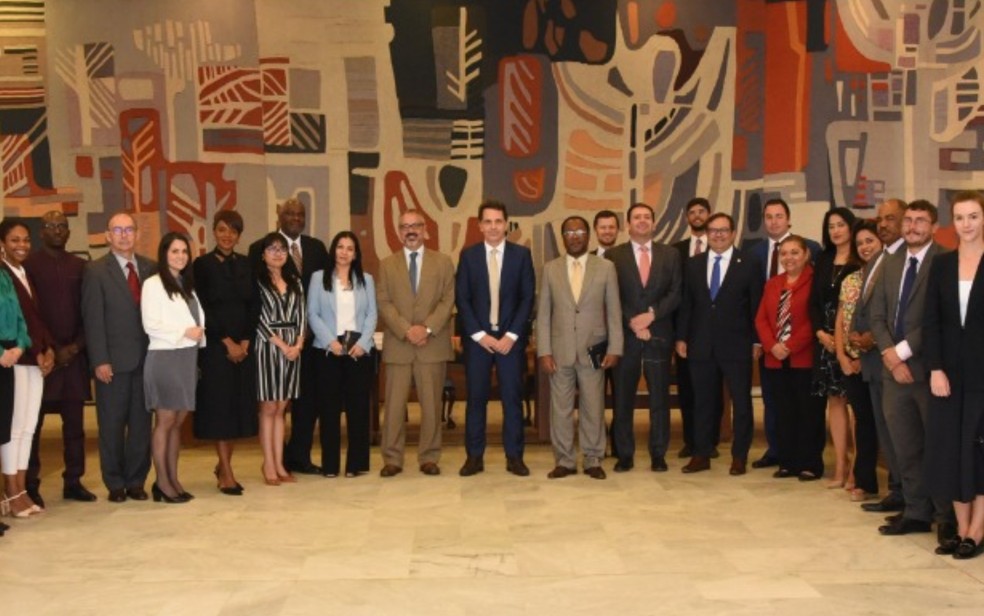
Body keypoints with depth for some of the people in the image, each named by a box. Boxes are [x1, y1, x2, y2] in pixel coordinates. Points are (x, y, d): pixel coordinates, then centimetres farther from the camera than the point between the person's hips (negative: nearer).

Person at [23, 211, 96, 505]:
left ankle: (73, 481, 13)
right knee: (32, 422, 2)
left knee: (74, 422, 6)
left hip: (74, 355, 3)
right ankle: (31, 484, 10)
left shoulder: (79, 266, 10)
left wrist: (76, 346, -3)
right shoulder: (29, 265, -1)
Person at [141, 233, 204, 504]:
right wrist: (185, 332, -14)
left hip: (188, 357, 7)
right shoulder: (153, 284, -6)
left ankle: (173, 479, 15)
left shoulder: (186, 284, 16)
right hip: (164, 357, -7)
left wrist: (199, 334, 0)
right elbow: (151, 325, -13)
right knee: (165, 422, -2)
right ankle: (162, 483, 5)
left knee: (178, 422, 9)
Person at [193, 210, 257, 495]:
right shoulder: (202, 264, -2)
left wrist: (245, 342, -4)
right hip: (215, 345, -4)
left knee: (239, 405, 7)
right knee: (218, 406, -2)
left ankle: (223, 464, 21)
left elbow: (252, 306, 7)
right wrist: (227, 342, -10)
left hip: (244, 346, 4)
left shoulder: (247, 265, 10)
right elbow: (202, 308, -7)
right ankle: (227, 474, 2)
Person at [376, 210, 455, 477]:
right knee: (394, 405, 1)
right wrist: (406, 330, -12)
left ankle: (429, 457, 13)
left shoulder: (443, 262, 8)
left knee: (431, 404, 3)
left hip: (433, 344, 0)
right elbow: (383, 303, 1)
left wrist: (427, 328, -13)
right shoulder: (387, 264, 10)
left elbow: (448, 300, 0)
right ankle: (392, 458, 9)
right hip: (397, 345, 0)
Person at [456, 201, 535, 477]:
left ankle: (514, 456, 11)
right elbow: (461, 299, 1)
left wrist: (511, 335, -8)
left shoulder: (522, 254, 3)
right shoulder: (468, 255, 4)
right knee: (476, 398, 3)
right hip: (477, 337, 0)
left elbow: (528, 297, 0)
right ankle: (474, 456, 11)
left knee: (512, 397, 2)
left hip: (510, 337, 0)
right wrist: (480, 335, -8)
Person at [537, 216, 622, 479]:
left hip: (593, 351, -1)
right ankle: (565, 461, 16)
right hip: (560, 351, 1)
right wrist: (544, 351, -2)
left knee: (593, 408, 4)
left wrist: (614, 348, -3)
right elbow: (543, 314, 4)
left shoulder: (606, 268, 2)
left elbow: (614, 311, 3)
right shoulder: (550, 269, 5)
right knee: (560, 408, 5)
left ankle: (593, 460, 17)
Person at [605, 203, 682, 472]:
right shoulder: (613, 255, 4)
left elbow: (675, 294, 2)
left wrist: (651, 314, -12)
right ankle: (624, 455, 11)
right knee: (622, 398, 3)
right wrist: (633, 323, -12)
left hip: (659, 335, 1)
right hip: (625, 336, -1)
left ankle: (658, 454, 14)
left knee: (659, 397, 4)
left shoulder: (670, 255, 9)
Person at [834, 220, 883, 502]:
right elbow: (840, 322, 13)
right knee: (863, 420, 11)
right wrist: (842, 356, 2)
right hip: (853, 362, 6)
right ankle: (864, 482, 18)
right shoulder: (850, 280, 13)